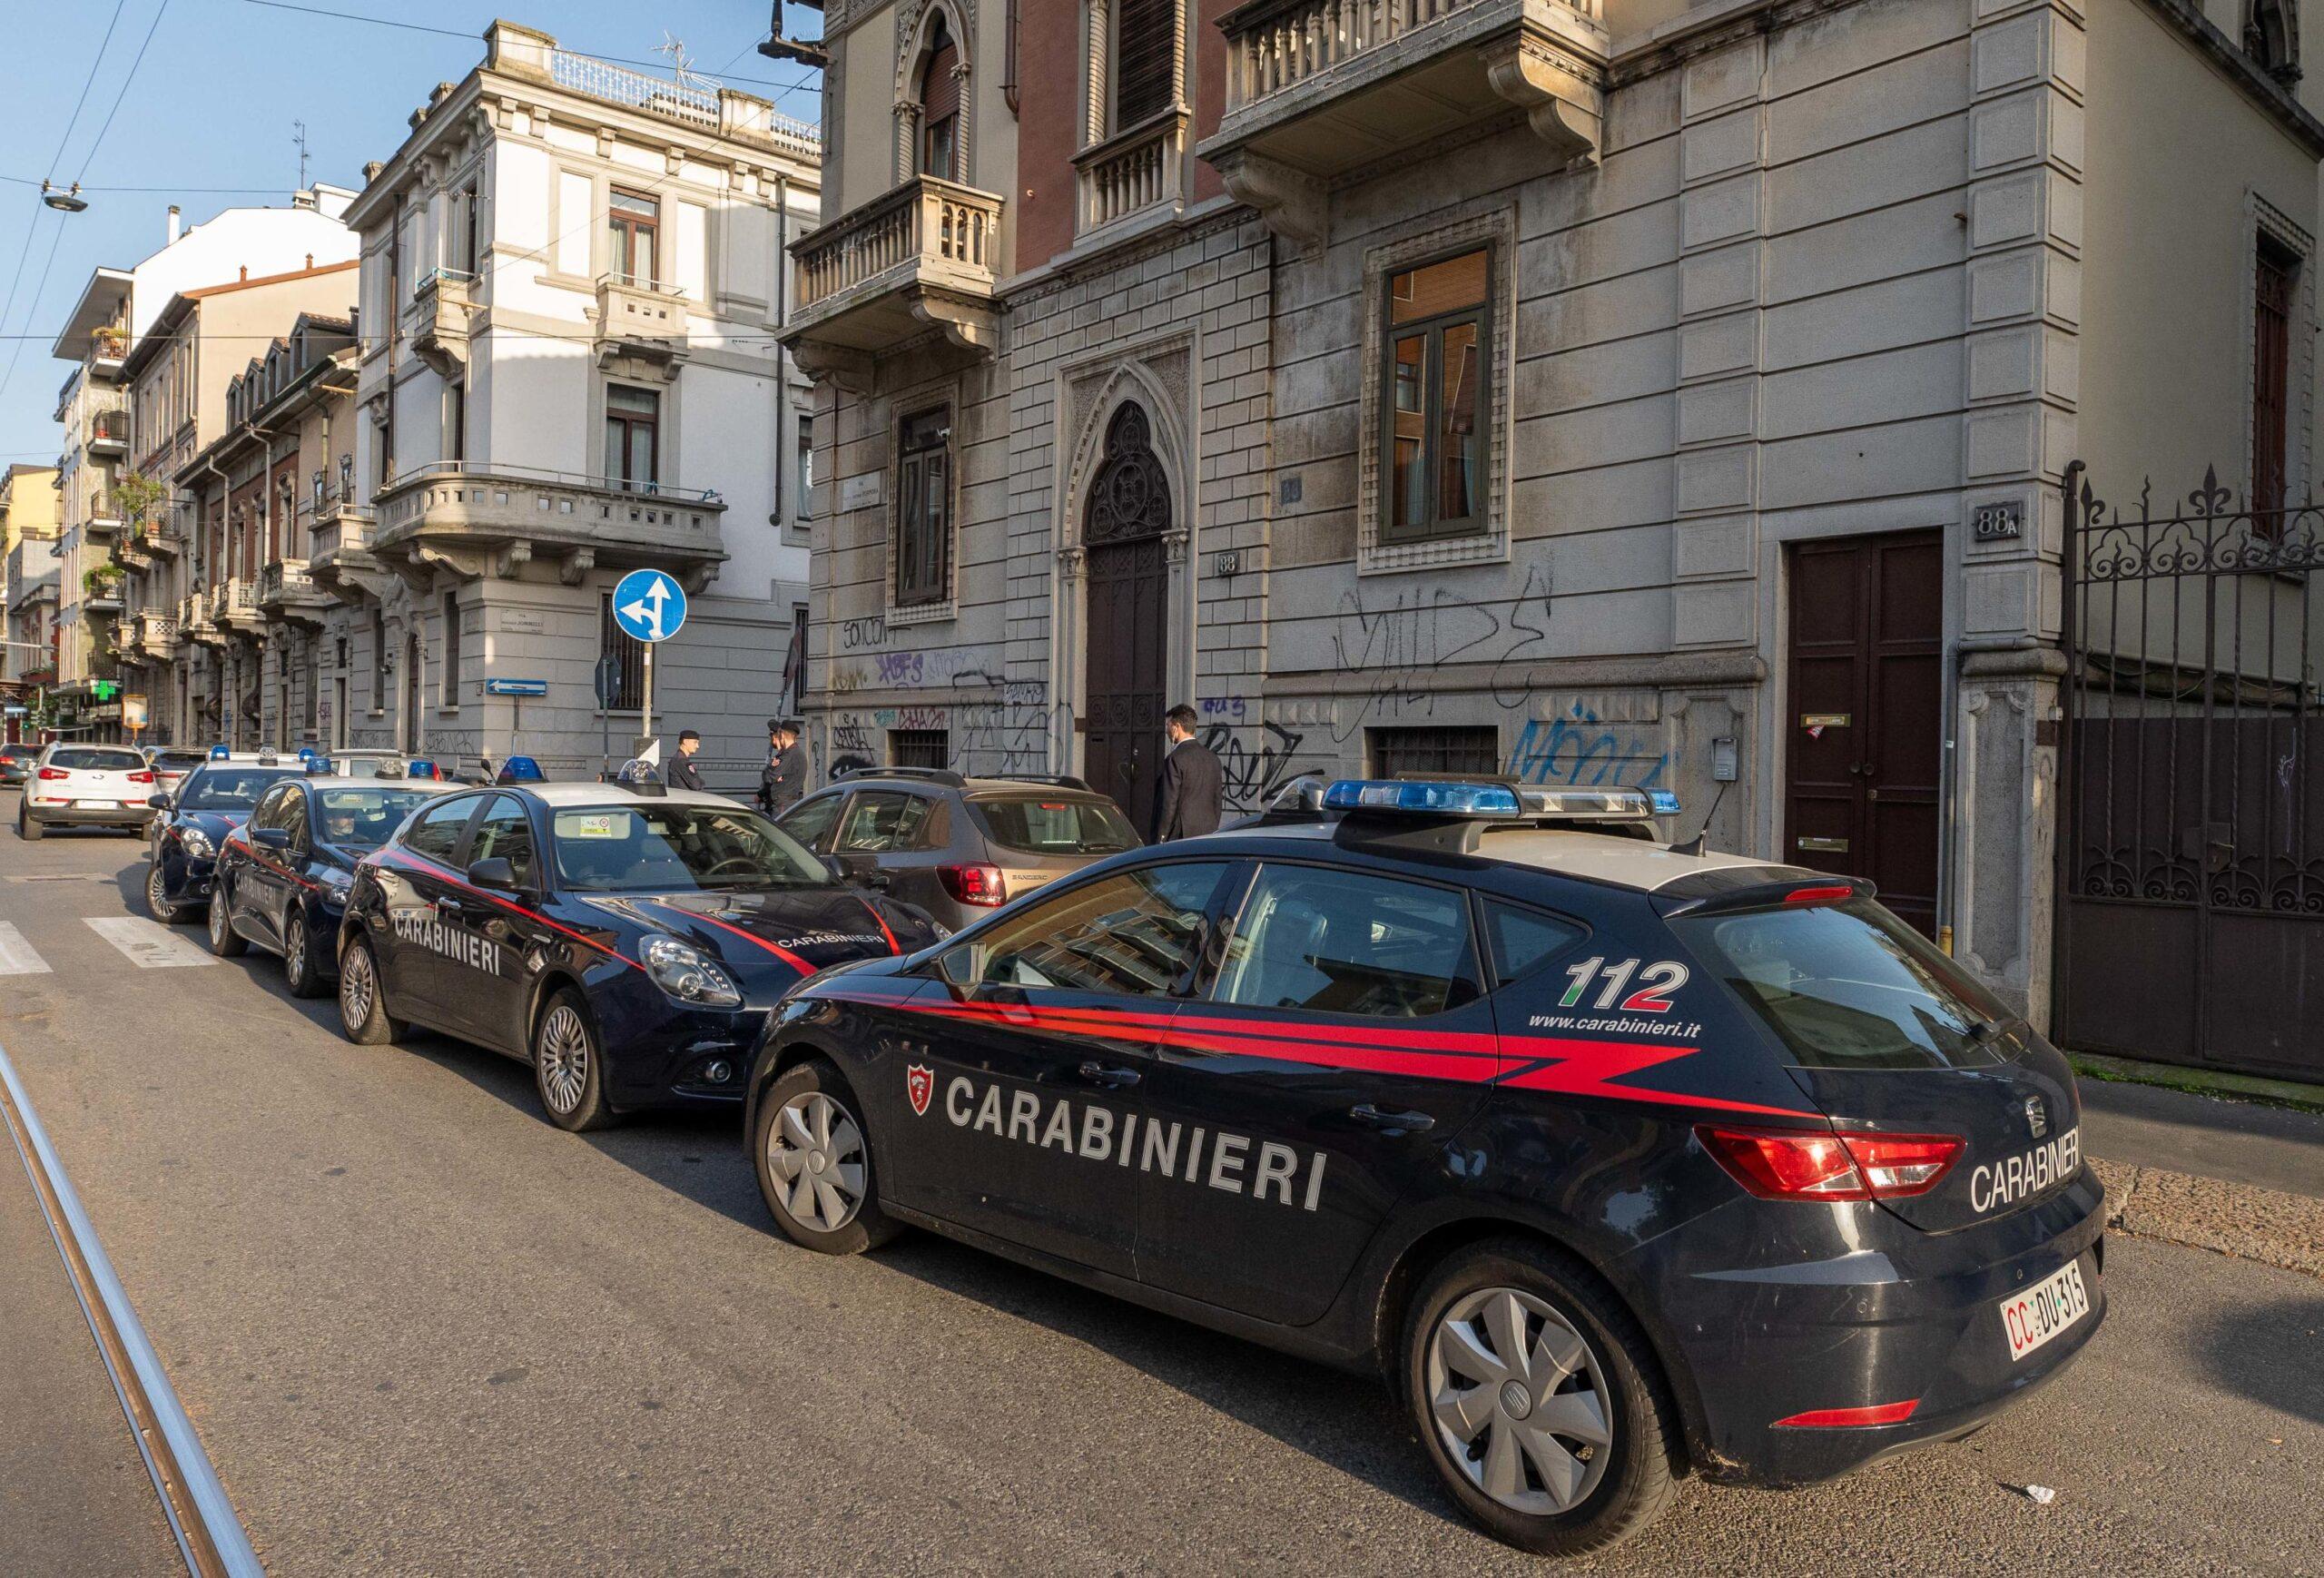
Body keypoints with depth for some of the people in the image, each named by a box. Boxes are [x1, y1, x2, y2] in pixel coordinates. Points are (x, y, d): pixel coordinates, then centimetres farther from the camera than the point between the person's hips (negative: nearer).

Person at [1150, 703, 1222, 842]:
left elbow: (1169, 804, -13)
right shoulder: (1213, 758, 12)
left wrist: (1160, 840, -10)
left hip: (1181, 836, -7)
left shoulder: (1175, 759, -11)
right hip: (1208, 836, 7)